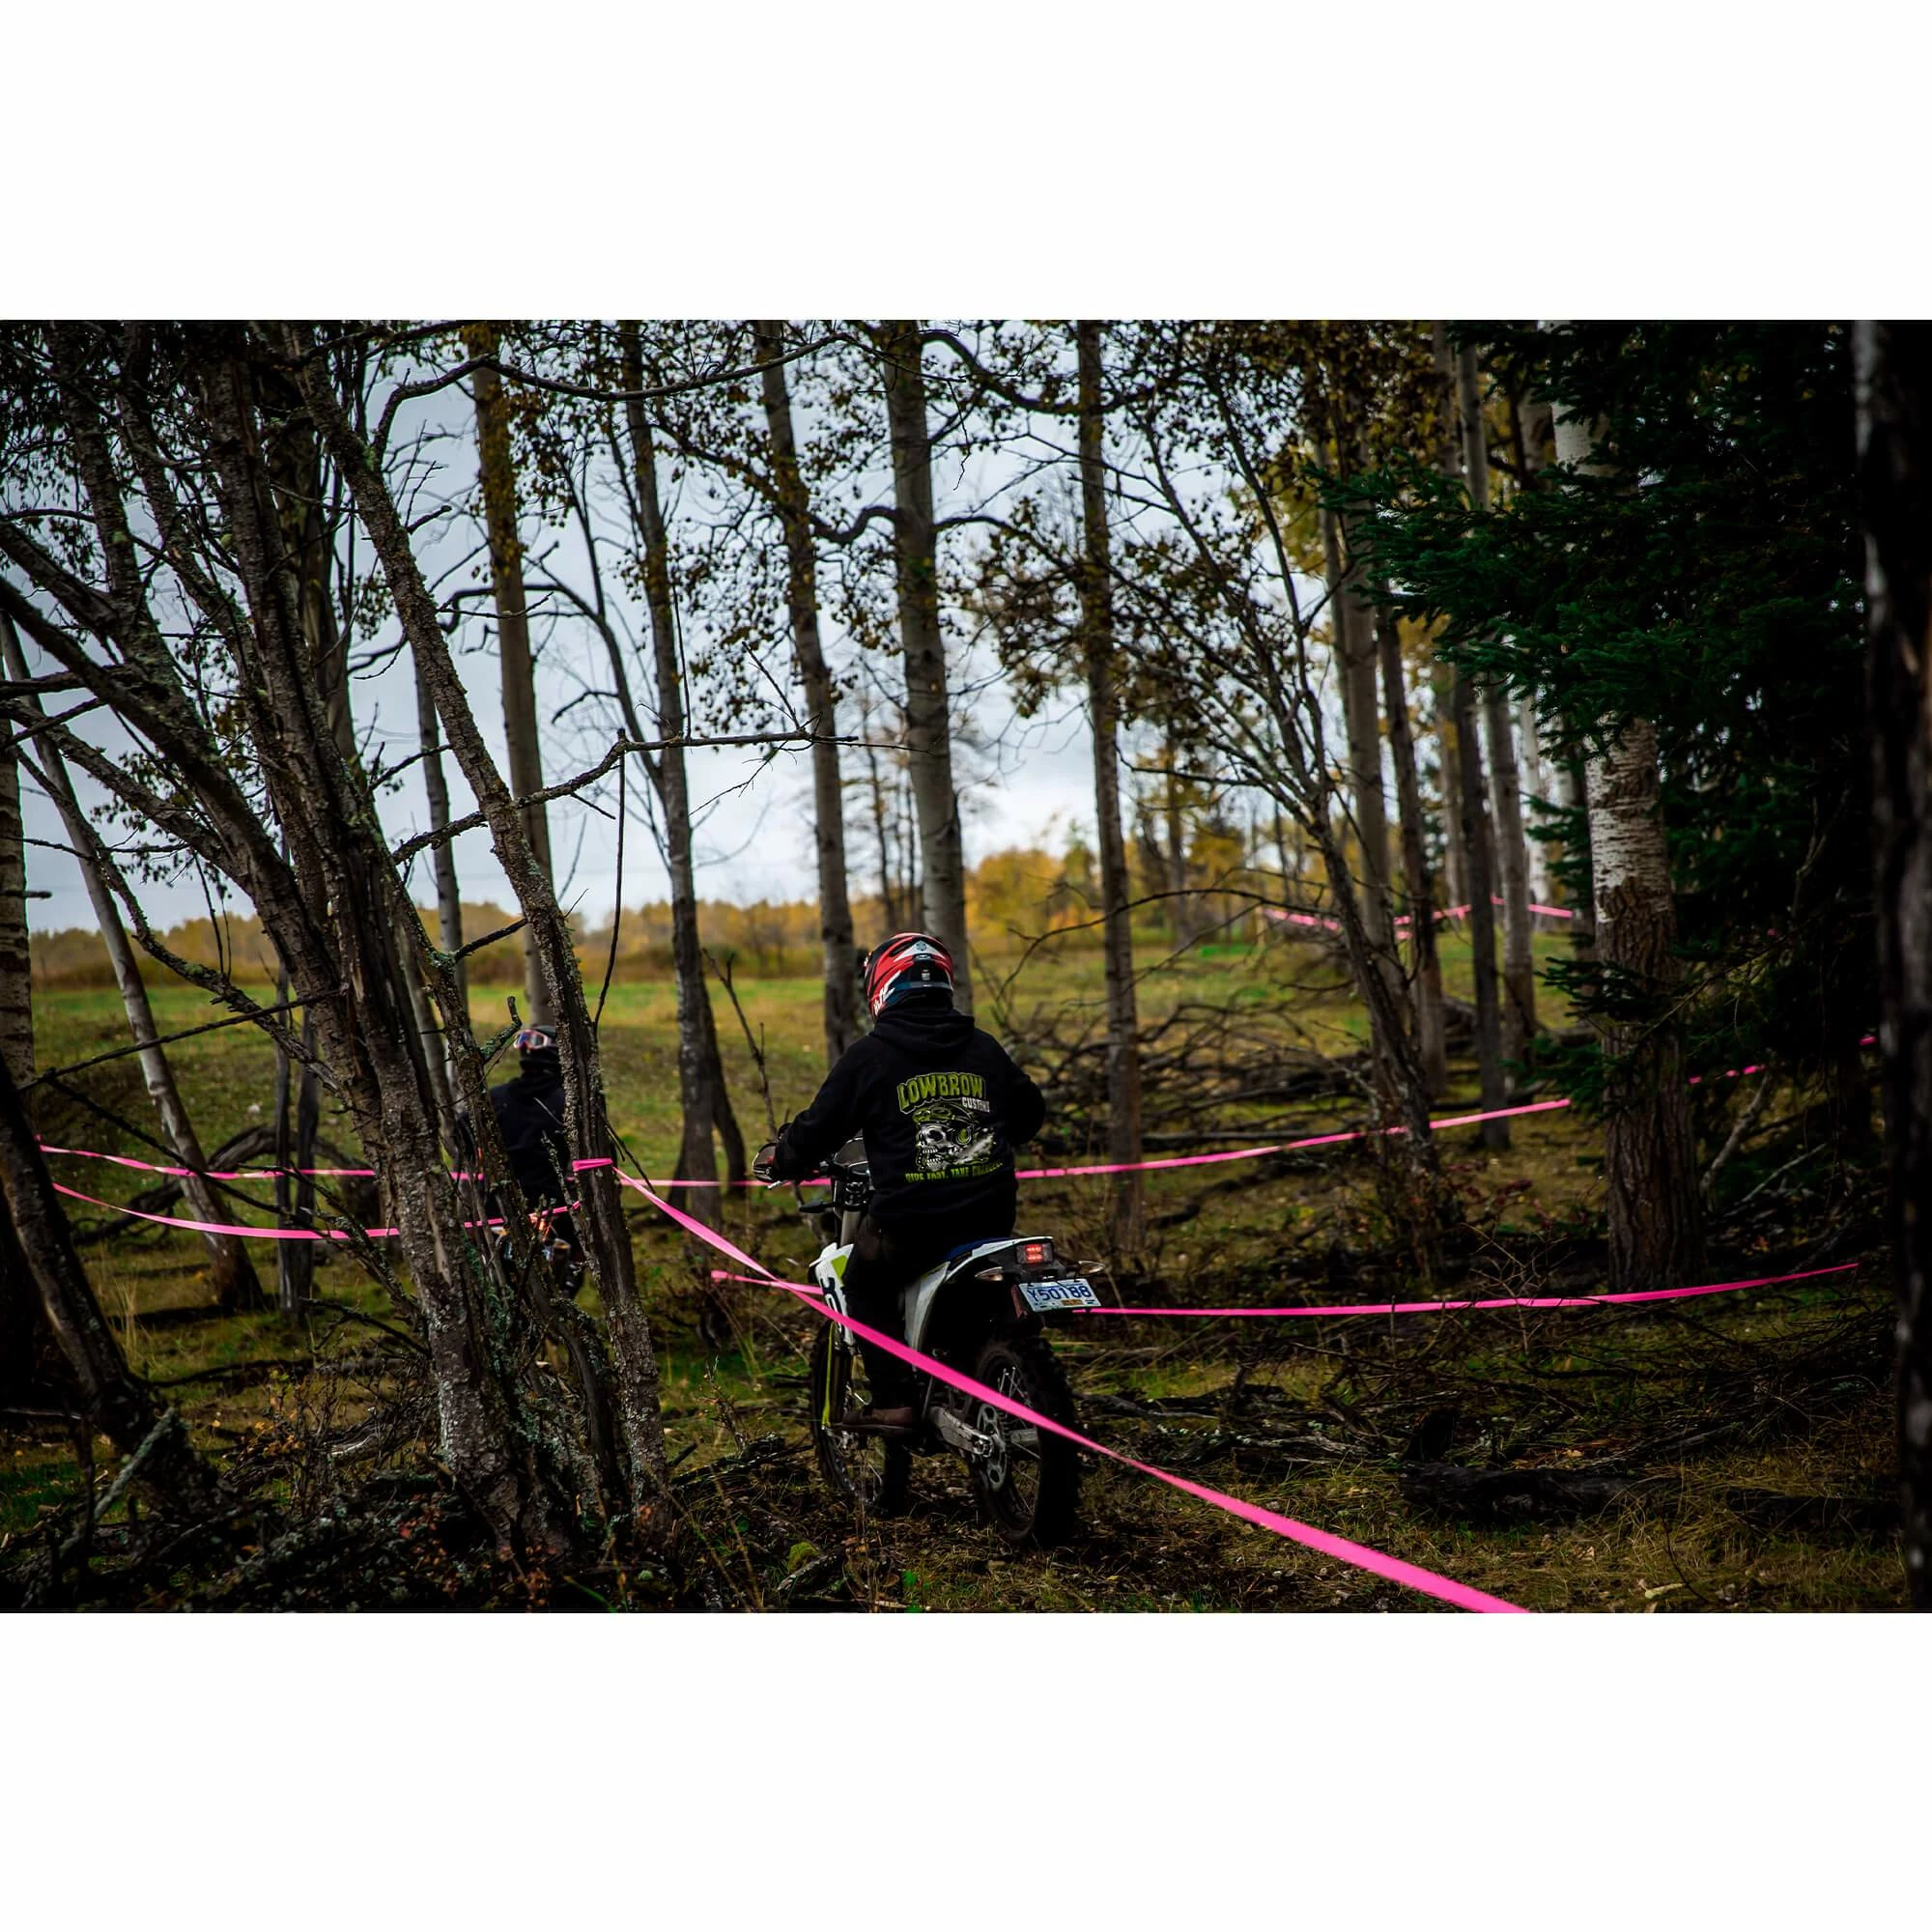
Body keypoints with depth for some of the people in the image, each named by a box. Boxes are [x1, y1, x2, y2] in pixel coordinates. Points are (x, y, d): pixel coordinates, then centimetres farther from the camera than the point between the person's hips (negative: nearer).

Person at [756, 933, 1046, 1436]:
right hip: (992, 1217, 4)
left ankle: (893, 1401, 9)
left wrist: (776, 1160, 21)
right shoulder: (984, 1047, 10)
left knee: (865, 1286, 20)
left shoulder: (868, 1056, -4)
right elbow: (1030, 1113, 22)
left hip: (908, 1219, -4)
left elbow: (819, 1128, 0)